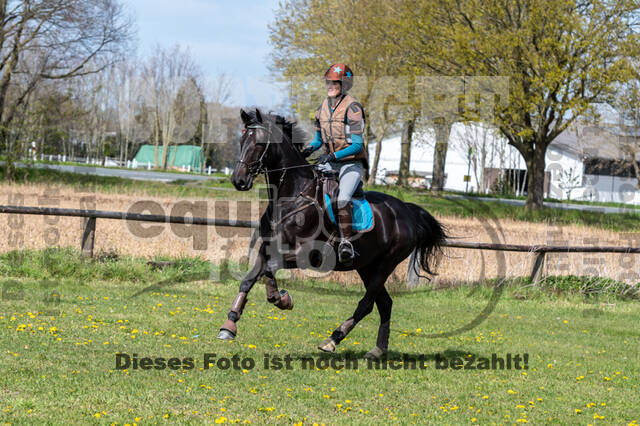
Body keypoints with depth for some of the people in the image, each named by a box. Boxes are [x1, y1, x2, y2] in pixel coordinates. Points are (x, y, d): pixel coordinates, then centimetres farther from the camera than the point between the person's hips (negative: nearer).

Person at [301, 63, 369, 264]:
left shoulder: (352, 108, -11)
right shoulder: (323, 107, 10)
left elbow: (357, 145, -17)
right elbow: (319, 138, 21)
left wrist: (334, 156, -27)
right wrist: (309, 148, -1)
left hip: (351, 163, -7)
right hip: (329, 161, 7)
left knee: (342, 199, -30)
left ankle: (346, 242, -22)